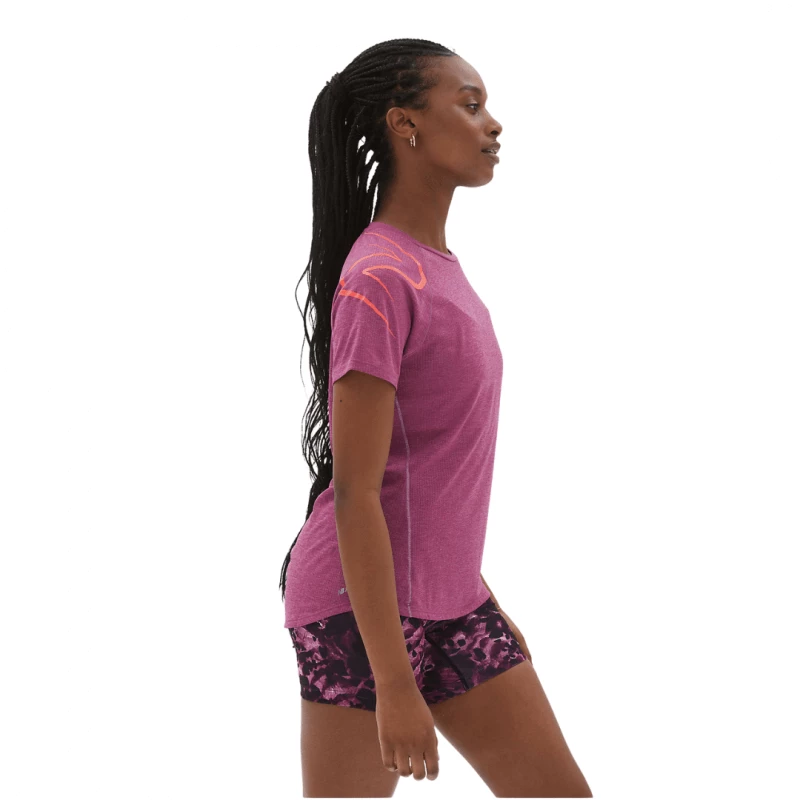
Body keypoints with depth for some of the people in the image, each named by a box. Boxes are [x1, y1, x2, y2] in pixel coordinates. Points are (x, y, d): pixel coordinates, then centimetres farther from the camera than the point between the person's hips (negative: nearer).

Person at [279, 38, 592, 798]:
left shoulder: (436, 268, 11)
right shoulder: (377, 280, -17)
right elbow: (355, 493, -20)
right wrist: (394, 684, -22)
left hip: (446, 602, 9)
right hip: (363, 607, -9)